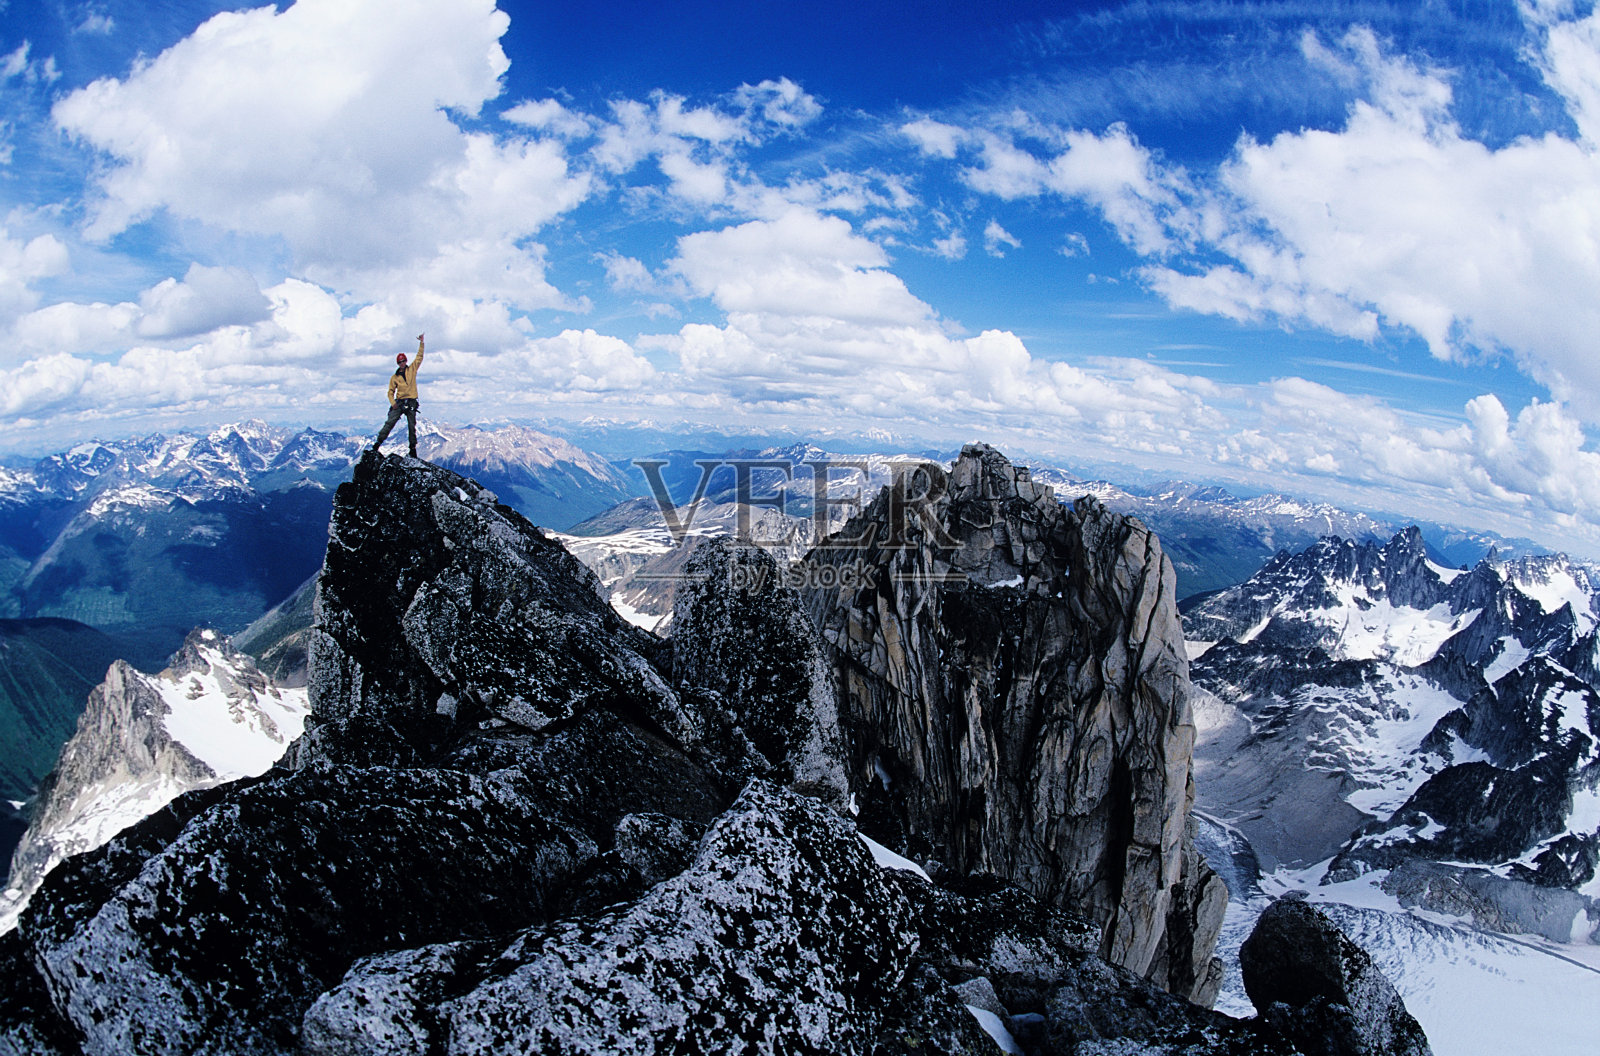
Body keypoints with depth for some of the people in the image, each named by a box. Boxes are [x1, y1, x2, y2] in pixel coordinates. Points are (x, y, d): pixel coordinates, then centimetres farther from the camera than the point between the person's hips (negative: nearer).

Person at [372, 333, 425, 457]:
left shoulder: (412, 370, 9)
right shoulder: (394, 377, 9)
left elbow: (419, 357, 5)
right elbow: (391, 392, 10)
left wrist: (421, 343, -2)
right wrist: (392, 402, -7)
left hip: (411, 403, 0)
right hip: (399, 402, 0)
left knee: (412, 426, 2)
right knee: (390, 422, -11)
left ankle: (413, 448, 9)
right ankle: (379, 442, -10)